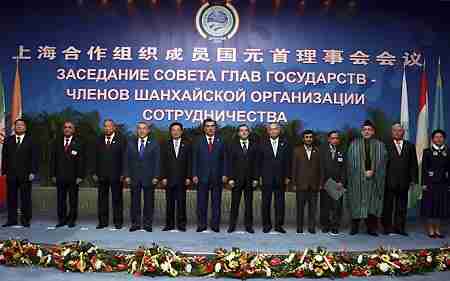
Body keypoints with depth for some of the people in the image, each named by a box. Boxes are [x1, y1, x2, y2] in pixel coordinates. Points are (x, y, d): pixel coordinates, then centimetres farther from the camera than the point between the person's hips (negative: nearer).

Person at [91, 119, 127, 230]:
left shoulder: (121, 140, 0)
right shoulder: (99, 140, 10)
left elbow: (124, 157, -4)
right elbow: (94, 157, 9)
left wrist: (123, 174, -9)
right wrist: (94, 173, 2)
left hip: (116, 175, -3)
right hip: (101, 175, 3)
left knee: (117, 199, 4)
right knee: (102, 199, 7)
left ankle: (118, 222, 12)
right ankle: (103, 222, 17)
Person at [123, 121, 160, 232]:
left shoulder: (154, 144, 3)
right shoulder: (131, 143, 9)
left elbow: (157, 161, -1)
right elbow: (127, 160, 7)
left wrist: (156, 176, -8)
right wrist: (127, 175, -1)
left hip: (149, 177, -1)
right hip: (134, 177, 2)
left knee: (149, 202, 4)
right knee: (135, 201, 5)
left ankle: (147, 224, 14)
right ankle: (135, 224, 15)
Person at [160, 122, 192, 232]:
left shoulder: (187, 145, 6)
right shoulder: (166, 145, 8)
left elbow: (189, 162, 3)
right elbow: (163, 163, 5)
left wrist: (188, 177, -3)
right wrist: (163, 177, -3)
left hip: (182, 179, -1)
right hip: (169, 178, 1)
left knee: (181, 202, 2)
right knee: (169, 202, 5)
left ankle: (181, 224, 10)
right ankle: (169, 224, 12)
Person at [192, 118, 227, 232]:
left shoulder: (220, 142, 7)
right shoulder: (198, 142, 7)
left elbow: (224, 159, 5)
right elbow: (195, 159, 4)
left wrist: (224, 174, -2)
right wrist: (194, 175, -3)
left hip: (217, 176, 0)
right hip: (202, 176, 0)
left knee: (216, 202, 5)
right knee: (201, 203, 4)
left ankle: (215, 225, 13)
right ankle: (201, 225, 13)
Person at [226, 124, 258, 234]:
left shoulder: (254, 146, 8)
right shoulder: (233, 146, 5)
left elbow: (256, 163, 5)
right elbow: (230, 163, 1)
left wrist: (255, 178, -2)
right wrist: (230, 178, -7)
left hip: (249, 179, 1)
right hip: (236, 179, -1)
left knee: (249, 203, 5)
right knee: (234, 203, 3)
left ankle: (248, 225, 14)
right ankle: (232, 225, 12)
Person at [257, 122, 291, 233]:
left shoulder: (285, 144, 7)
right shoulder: (262, 144, 5)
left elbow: (288, 162, 7)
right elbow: (259, 162, 5)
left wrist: (287, 177, 2)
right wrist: (259, 176, -1)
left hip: (280, 179, 1)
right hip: (266, 178, 0)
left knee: (280, 203, 4)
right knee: (266, 203, 4)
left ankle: (279, 225, 14)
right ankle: (266, 224, 15)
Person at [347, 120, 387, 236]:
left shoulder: (380, 145, 9)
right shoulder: (354, 144, 6)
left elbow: (382, 162, 2)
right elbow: (351, 162, 0)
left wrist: (373, 171, -12)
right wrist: (363, 172, -8)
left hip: (374, 179, 1)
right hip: (357, 179, -1)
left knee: (373, 204, 2)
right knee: (356, 203, 3)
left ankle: (371, 228, 11)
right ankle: (354, 228, 11)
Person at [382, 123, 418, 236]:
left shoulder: (410, 146, 11)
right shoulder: (386, 145, -1)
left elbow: (413, 164, 9)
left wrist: (413, 179, 3)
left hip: (404, 181, 3)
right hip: (389, 180, -3)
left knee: (402, 206, 9)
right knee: (388, 205, 4)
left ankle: (399, 227, 18)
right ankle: (387, 227, 12)